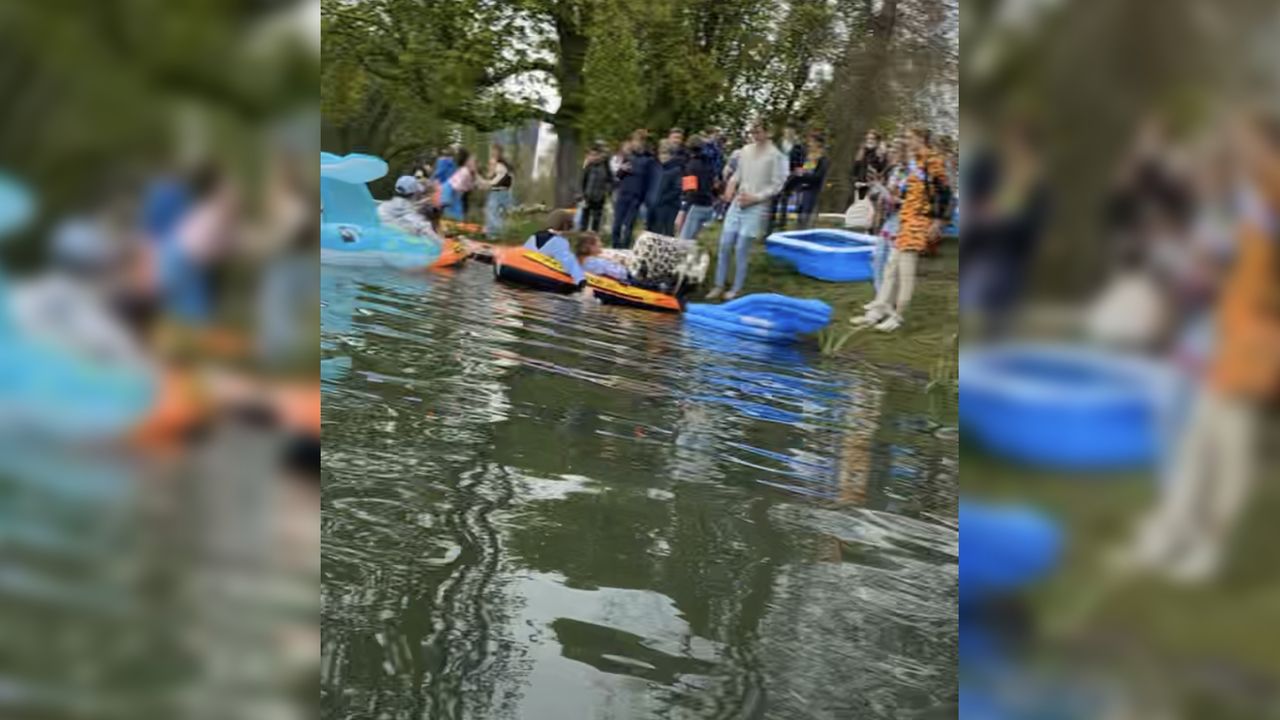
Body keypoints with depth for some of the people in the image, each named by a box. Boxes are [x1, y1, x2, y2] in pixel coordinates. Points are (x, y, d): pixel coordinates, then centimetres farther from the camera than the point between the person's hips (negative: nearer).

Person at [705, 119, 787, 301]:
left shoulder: (775, 156, -8)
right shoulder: (745, 151, 7)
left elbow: (776, 185, -8)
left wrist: (755, 198, -14)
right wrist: (731, 184, -2)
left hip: (756, 208, -5)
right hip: (736, 203, 5)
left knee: (741, 249, -4)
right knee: (724, 245, 3)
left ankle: (736, 289, 8)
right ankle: (719, 286, 13)